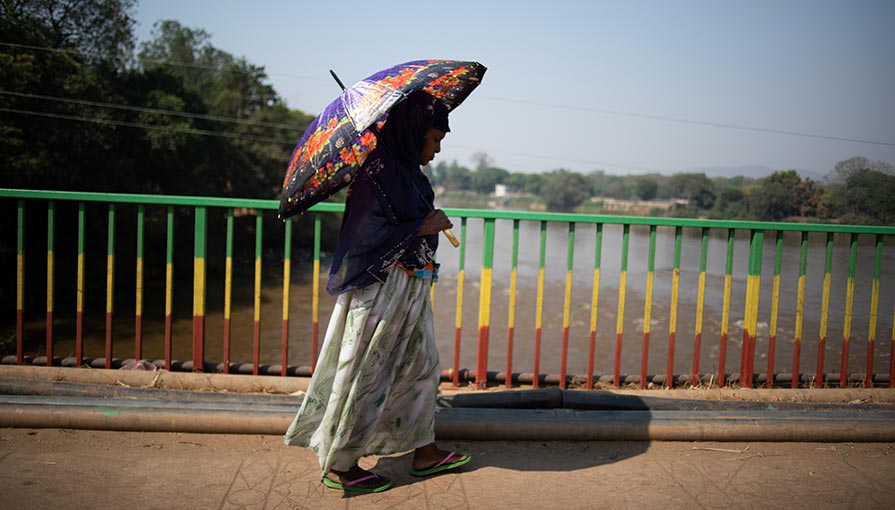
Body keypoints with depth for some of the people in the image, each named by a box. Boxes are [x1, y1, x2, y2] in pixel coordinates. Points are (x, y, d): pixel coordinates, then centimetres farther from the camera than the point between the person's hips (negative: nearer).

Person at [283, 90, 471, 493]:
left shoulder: (405, 170, 8)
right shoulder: (377, 173, -20)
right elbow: (366, 237, -25)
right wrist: (424, 227, -19)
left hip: (410, 289, 10)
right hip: (382, 290, -10)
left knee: (421, 366, 18)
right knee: (365, 376, 2)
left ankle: (424, 453, 32)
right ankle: (338, 466, 17)